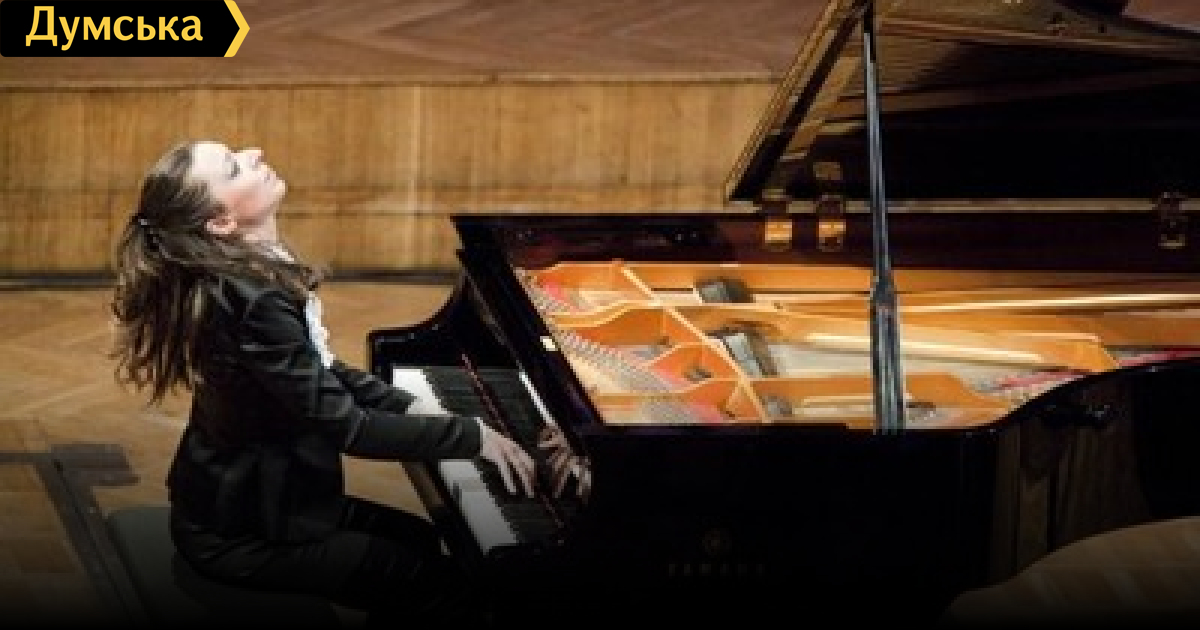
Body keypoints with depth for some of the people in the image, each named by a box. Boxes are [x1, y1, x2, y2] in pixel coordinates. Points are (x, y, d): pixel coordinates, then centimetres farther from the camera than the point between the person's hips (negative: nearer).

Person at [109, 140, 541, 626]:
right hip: (237, 532, -10)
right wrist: (473, 436, -21)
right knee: (451, 591, -9)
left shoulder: (258, 269, 1)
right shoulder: (249, 301, -29)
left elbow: (322, 373, 13)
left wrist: (411, 409, 0)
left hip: (250, 495, 10)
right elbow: (345, 426, -28)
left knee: (424, 542, 21)